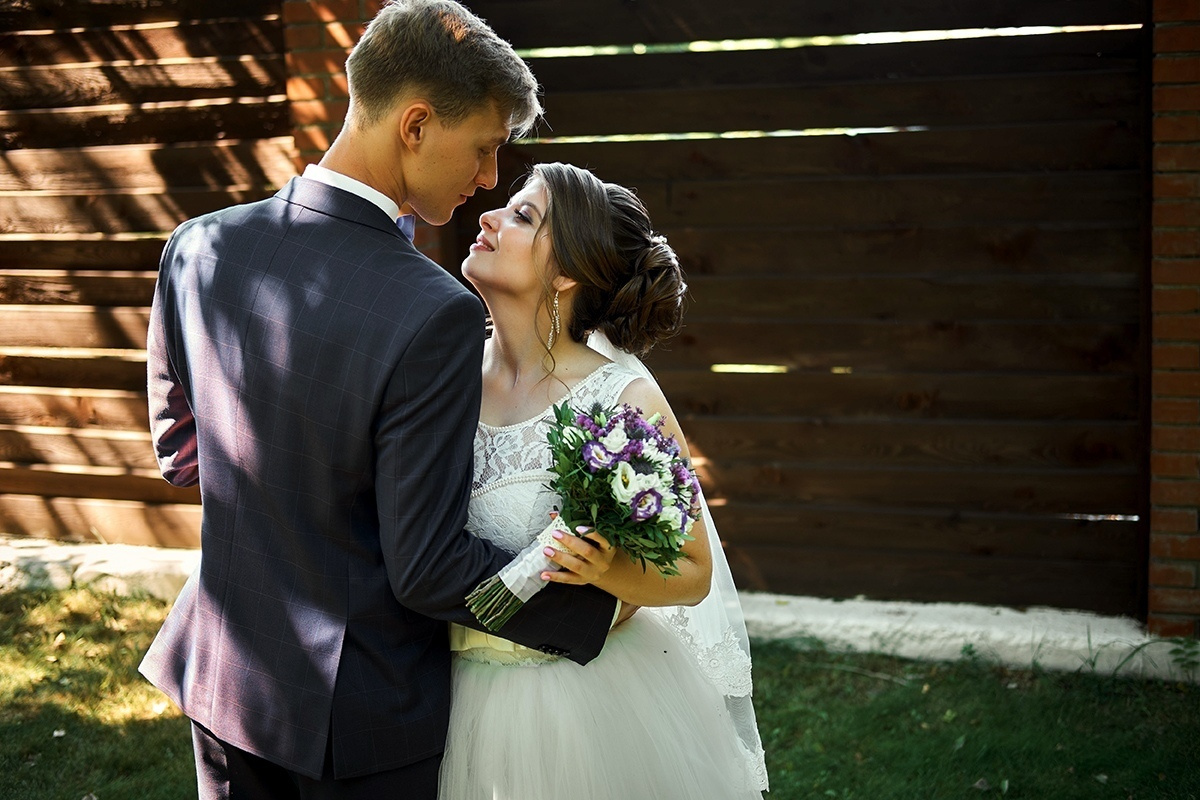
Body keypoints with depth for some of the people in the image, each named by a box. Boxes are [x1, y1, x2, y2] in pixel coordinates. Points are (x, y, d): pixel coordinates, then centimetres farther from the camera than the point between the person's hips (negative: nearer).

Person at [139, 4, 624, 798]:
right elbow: (427, 570, -23)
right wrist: (600, 605, -12)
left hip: (223, 674, 5)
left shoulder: (199, 247, -9)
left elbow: (177, 448, 6)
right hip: (363, 711, -5)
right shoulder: (434, 316, -28)